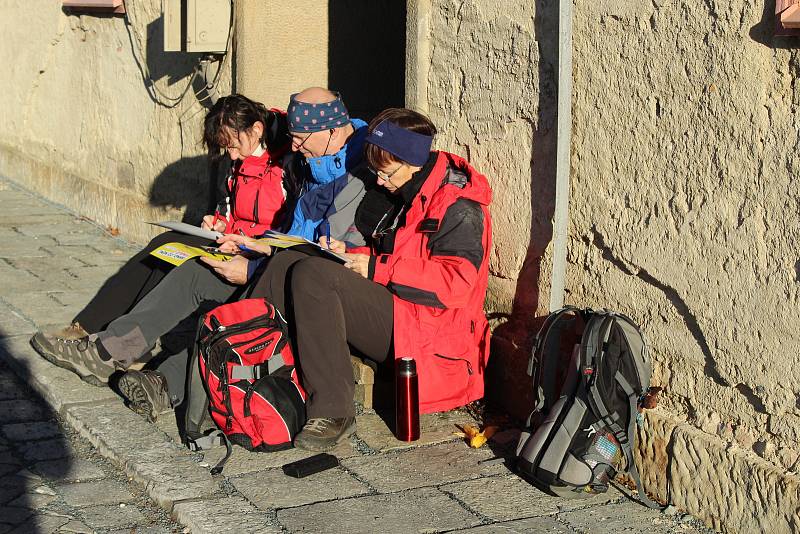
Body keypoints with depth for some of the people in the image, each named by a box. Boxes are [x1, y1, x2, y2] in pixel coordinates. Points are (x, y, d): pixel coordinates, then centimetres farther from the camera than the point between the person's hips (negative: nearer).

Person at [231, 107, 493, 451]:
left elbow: (454, 283, -22)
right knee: (286, 263, -4)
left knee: (311, 275, -26)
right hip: (389, 313, 9)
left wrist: (376, 268, -16)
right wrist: (351, 253, 5)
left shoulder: (458, 207, -12)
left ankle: (332, 412, -26)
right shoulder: (398, 192, 16)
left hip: (422, 331, -9)